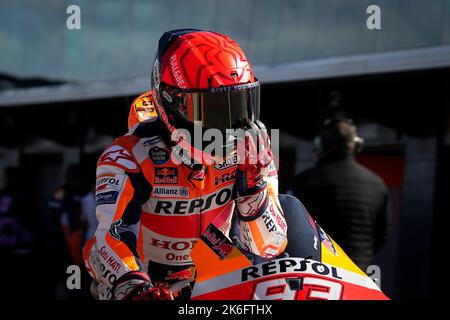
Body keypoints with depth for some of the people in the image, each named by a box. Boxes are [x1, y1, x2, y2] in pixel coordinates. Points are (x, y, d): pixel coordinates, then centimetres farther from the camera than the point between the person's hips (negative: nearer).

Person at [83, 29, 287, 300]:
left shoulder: (250, 151, -8)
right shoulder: (130, 158, -19)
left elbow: (269, 248, -9)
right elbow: (112, 238, -32)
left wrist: (253, 187, -25)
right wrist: (133, 287, -52)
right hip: (146, 282, -3)